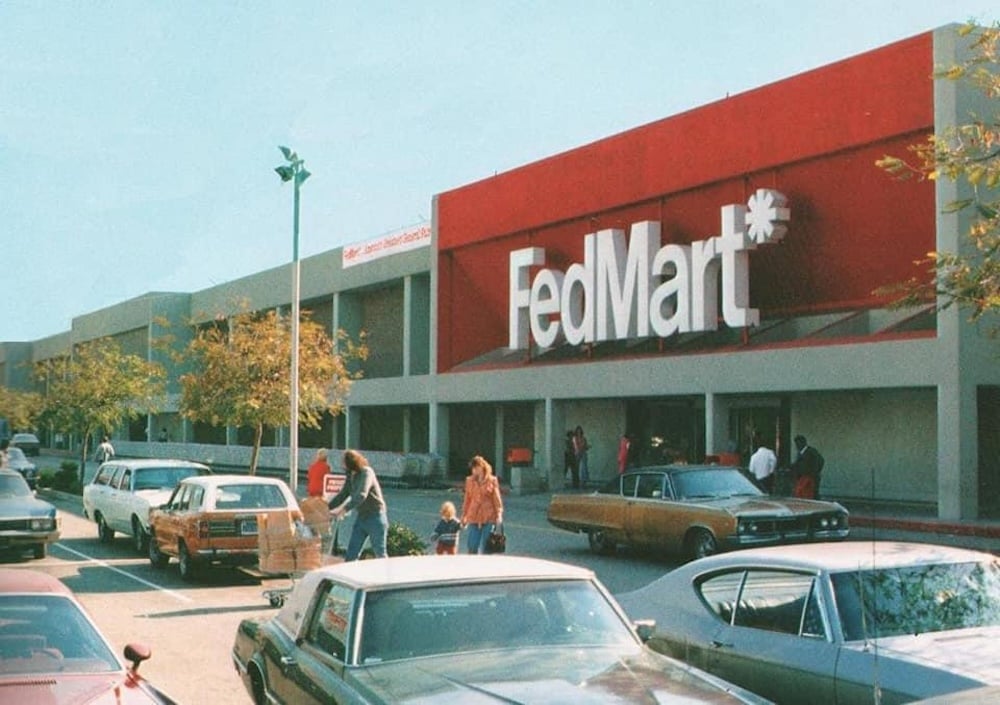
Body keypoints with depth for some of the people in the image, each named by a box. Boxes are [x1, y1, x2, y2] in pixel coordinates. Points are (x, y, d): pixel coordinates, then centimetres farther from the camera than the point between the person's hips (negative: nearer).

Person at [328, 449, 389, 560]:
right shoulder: (351, 476, 7)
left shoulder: (366, 473, -18)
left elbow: (361, 495, -31)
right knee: (351, 555, 5)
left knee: (380, 554, 1)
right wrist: (327, 507, 4)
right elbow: (342, 494, 15)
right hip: (361, 517, 8)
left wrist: (344, 509, -39)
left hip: (375, 517, -8)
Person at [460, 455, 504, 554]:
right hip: (473, 518, 2)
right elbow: (467, 500, 13)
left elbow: (497, 498, 3)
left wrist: (499, 514, -7)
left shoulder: (492, 481, 1)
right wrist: (464, 516, 14)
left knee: (485, 549, 0)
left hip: (489, 519, -2)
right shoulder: (470, 481, 8)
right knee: (471, 547, -1)